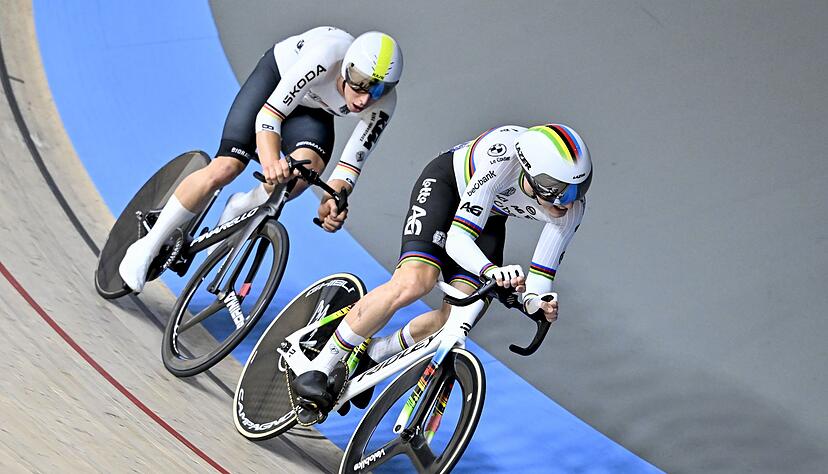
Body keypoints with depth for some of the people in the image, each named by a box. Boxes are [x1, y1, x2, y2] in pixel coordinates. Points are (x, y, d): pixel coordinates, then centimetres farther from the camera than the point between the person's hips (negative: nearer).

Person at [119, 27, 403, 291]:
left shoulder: (383, 104, -29)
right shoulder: (326, 56, -41)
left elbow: (351, 166, -23)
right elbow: (268, 114, -39)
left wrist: (331, 203, -42)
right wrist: (271, 160, -57)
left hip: (313, 111, 3)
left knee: (309, 164, -30)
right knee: (226, 167, -18)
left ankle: (241, 207, -2)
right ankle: (149, 246, -1)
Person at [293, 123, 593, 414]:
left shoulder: (571, 208, -28)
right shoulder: (502, 160, -42)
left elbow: (540, 277, -20)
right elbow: (457, 239, -41)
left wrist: (536, 301, -43)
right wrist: (492, 271, -59)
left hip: (489, 217, 5)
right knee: (414, 283, -28)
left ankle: (373, 356, 11)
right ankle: (317, 370, -16)